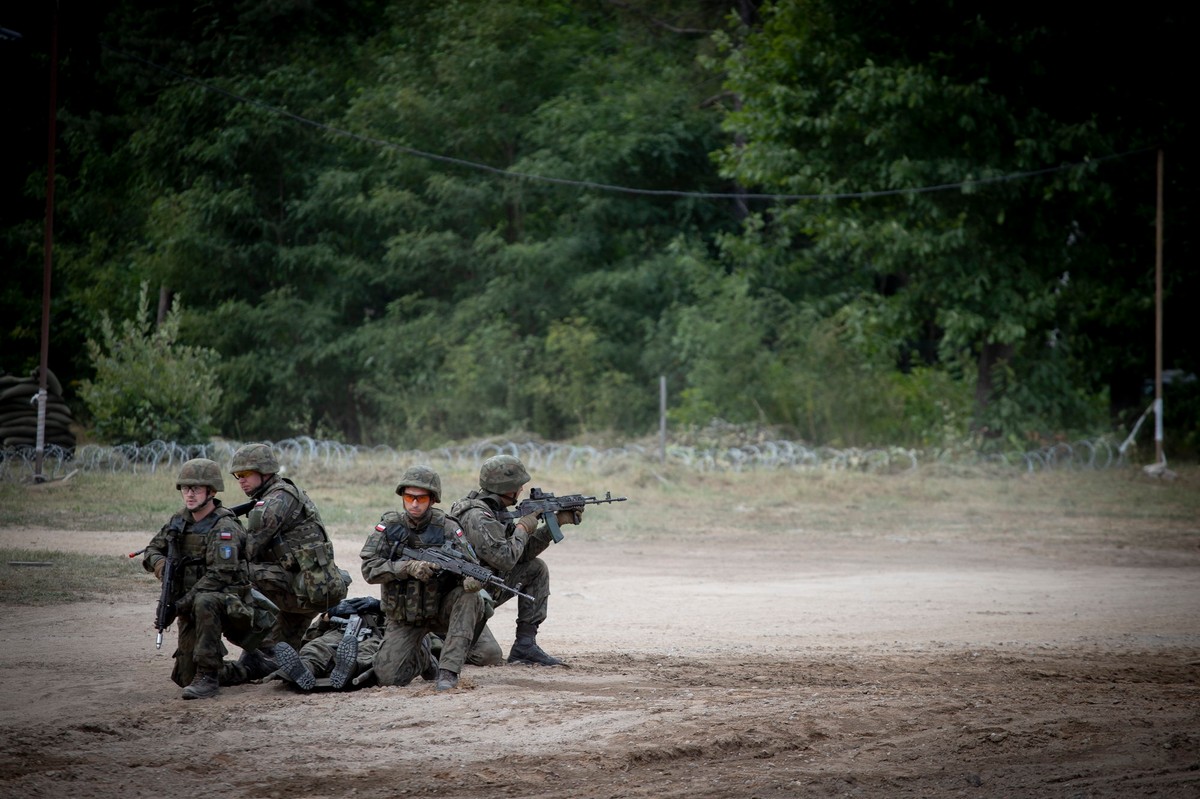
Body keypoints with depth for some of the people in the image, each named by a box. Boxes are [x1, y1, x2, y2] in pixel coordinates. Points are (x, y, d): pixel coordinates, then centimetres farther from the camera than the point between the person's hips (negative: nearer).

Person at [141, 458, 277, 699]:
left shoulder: (224, 528, -17)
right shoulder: (179, 521, 6)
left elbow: (219, 576, -25)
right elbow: (151, 550, 15)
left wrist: (179, 606, -27)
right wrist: (159, 562, -11)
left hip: (228, 604, -8)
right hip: (192, 609, 8)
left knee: (204, 603, -41)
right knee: (185, 677, 6)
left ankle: (208, 675, -32)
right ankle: (246, 670, 31)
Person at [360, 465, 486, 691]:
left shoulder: (447, 528, -10)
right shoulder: (389, 526, -8)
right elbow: (369, 568, -15)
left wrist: (472, 580, -41)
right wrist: (409, 567, -30)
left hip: (441, 610, 0)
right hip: (404, 618, 0)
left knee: (469, 598, -31)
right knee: (388, 676, -16)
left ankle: (449, 670, -26)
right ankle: (421, 656, 21)